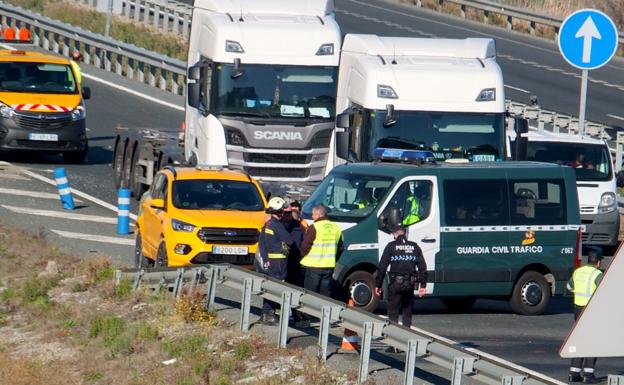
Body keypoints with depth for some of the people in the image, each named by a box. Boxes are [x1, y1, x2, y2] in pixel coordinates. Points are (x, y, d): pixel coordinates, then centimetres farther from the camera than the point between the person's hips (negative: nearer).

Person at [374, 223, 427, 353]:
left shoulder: (391, 246, -3)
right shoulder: (414, 247, 9)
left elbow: (382, 267, -4)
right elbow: (422, 267, 7)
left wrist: (378, 285, 1)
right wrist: (423, 285, 11)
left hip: (396, 284, -4)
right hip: (410, 284, 4)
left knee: (393, 313, 1)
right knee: (407, 313, 15)